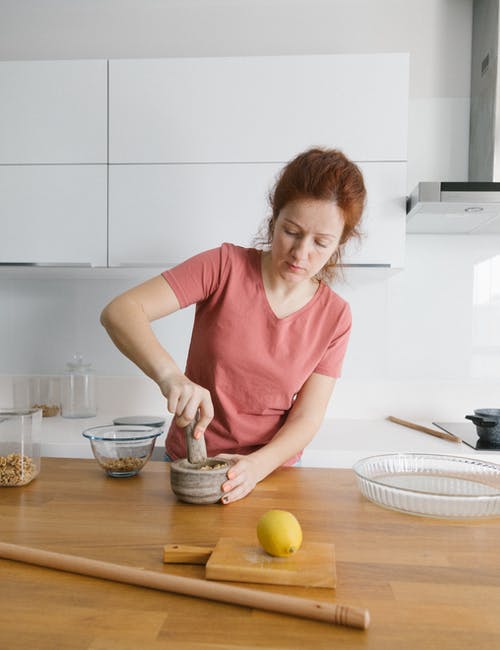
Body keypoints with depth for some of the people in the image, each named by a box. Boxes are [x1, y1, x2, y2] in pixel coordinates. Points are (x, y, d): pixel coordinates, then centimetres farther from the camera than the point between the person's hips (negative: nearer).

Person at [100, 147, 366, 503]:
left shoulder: (335, 317, -6)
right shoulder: (225, 266, -13)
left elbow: (307, 417, -5)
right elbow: (119, 312, -20)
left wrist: (258, 466, -23)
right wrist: (170, 374, -37)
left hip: (270, 471, 1)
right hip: (189, 465, -1)